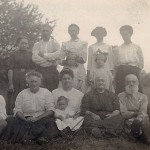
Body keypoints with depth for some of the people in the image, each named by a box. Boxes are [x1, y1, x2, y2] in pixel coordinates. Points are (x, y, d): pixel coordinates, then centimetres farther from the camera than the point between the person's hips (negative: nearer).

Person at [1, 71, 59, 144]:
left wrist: (37, 118, -14)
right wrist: (25, 119, -14)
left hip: (42, 118, -1)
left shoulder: (46, 92, 9)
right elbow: (17, 110, 6)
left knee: (49, 121, -33)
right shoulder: (22, 94, 13)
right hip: (25, 119, 1)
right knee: (11, 121, -27)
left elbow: (50, 110, 0)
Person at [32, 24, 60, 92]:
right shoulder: (37, 44, 11)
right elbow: (34, 58, -5)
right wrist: (49, 60, -9)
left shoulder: (55, 43, 8)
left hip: (52, 71, -1)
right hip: (40, 71, 1)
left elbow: (57, 55, -11)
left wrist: (44, 55, -7)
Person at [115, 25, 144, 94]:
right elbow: (116, 63, 13)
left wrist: (136, 71, -1)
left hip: (133, 71, -1)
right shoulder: (118, 49, 14)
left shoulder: (137, 47, 10)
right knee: (120, 92, -3)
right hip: (121, 72, 1)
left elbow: (141, 63, 9)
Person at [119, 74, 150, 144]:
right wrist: (136, 113, -20)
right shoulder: (121, 96, 8)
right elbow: (124, 114, -3)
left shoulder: (143, 97, 14)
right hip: (129, 120, -1)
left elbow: (143, 112, -4)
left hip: (142, 119, 2)